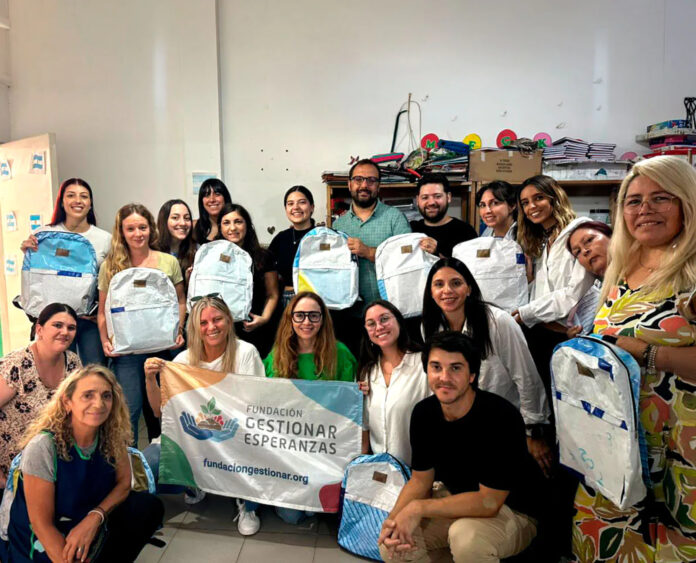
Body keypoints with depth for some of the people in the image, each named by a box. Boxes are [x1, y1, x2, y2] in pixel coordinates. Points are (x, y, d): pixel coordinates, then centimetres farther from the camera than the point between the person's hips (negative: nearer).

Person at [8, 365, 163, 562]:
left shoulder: (112, 436, -12)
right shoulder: (43, 447, -25)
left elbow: (123, 483, -1)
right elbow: (41, 523, -20)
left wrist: (94, 517, -19)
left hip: (92, 535, 5)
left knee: (150, 506, -13)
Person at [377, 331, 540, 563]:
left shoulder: (502, 418, -28)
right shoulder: (423, 413, -9)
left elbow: (488, 501, -27)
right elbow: (421, 479, -1)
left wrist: (418, 508, -27)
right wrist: (395, 518, -20)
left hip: (510, 511, -5)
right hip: (453, 500, 6)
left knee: (466, 536, -36)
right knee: (391, 544, -10)